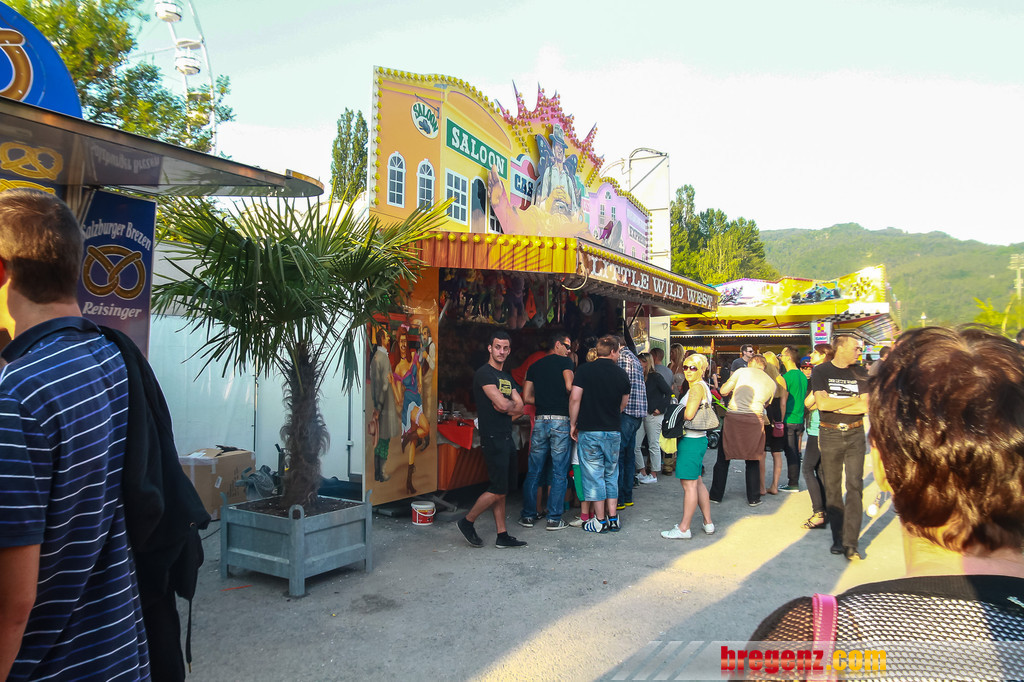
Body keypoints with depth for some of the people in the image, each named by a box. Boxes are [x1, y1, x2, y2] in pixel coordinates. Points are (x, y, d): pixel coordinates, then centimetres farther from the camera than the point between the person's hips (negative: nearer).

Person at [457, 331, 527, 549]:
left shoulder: (507, 376, 17)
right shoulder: (484, 373, -10)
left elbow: (520, 407, 10)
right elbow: (503, 405, -19)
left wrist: (506, 406, -8)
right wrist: (511, 404, 1)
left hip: (507, 438, 8)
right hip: (493, 439, -8)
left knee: (502, 489, 11)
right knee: (498, 490, -6)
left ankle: (502, 536, 17)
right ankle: (467, 522, 12)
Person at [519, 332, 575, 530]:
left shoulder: (534, 366, 15)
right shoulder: (564, 361, 0)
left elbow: (526, 398, 11)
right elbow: (569, 386, -16)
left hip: (540, 420, 4)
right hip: (561, 421, -4)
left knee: (533, 472, 10)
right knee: (559, 473, 3)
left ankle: (528, 516, 14)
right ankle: (554, 519, 5)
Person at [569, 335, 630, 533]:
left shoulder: (584, 370, -6)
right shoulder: (621, 373, 3)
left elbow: (575, 398, -11)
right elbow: (623, 403, 13)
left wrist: (573, 424, -1)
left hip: (589, 430, -3)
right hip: (613, 431, 3)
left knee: (593, 475, 3)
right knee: (611, 475, 14)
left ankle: (600, 521, 7)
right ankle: (613, 518, 17)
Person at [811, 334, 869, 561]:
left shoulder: (859, 374, 8)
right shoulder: (820, 371, 0)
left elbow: (865, 407, -3)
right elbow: (822, 403, -14)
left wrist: (835, 404, -10)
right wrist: (853, 400, -6)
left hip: (855, 434, 2)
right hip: (830, 434, -2)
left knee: (854, 487, -5)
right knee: (832, 488, 4)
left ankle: (850, 543, -3)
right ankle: (838, 538, 16)